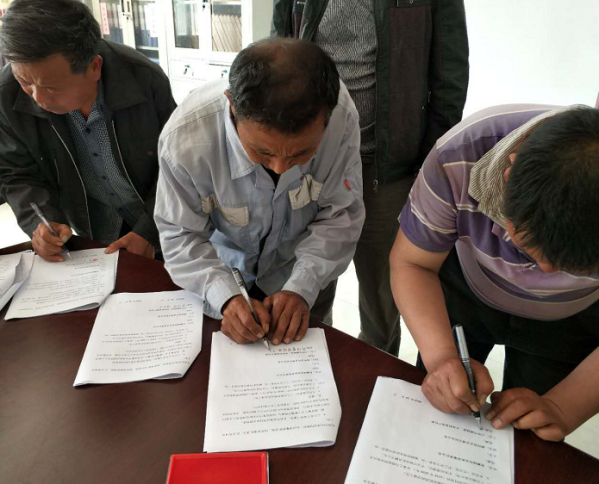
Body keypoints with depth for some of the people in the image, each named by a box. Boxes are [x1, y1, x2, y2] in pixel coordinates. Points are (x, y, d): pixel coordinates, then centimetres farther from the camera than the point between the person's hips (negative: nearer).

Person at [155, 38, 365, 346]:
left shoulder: (341, 117, -33)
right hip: (218, 272, 0)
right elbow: (180, 235, -21)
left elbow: (340, 216, -20)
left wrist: (302, 287, -30)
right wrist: (225, 297, -35)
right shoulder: (185, 137, -35)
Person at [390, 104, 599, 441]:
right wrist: (440, 355, -36)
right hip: (464, 290, 1)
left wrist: (560, 409, -33)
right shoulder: (458, 159, -37)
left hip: (568, 321, 0)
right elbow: (411, 263, -23)